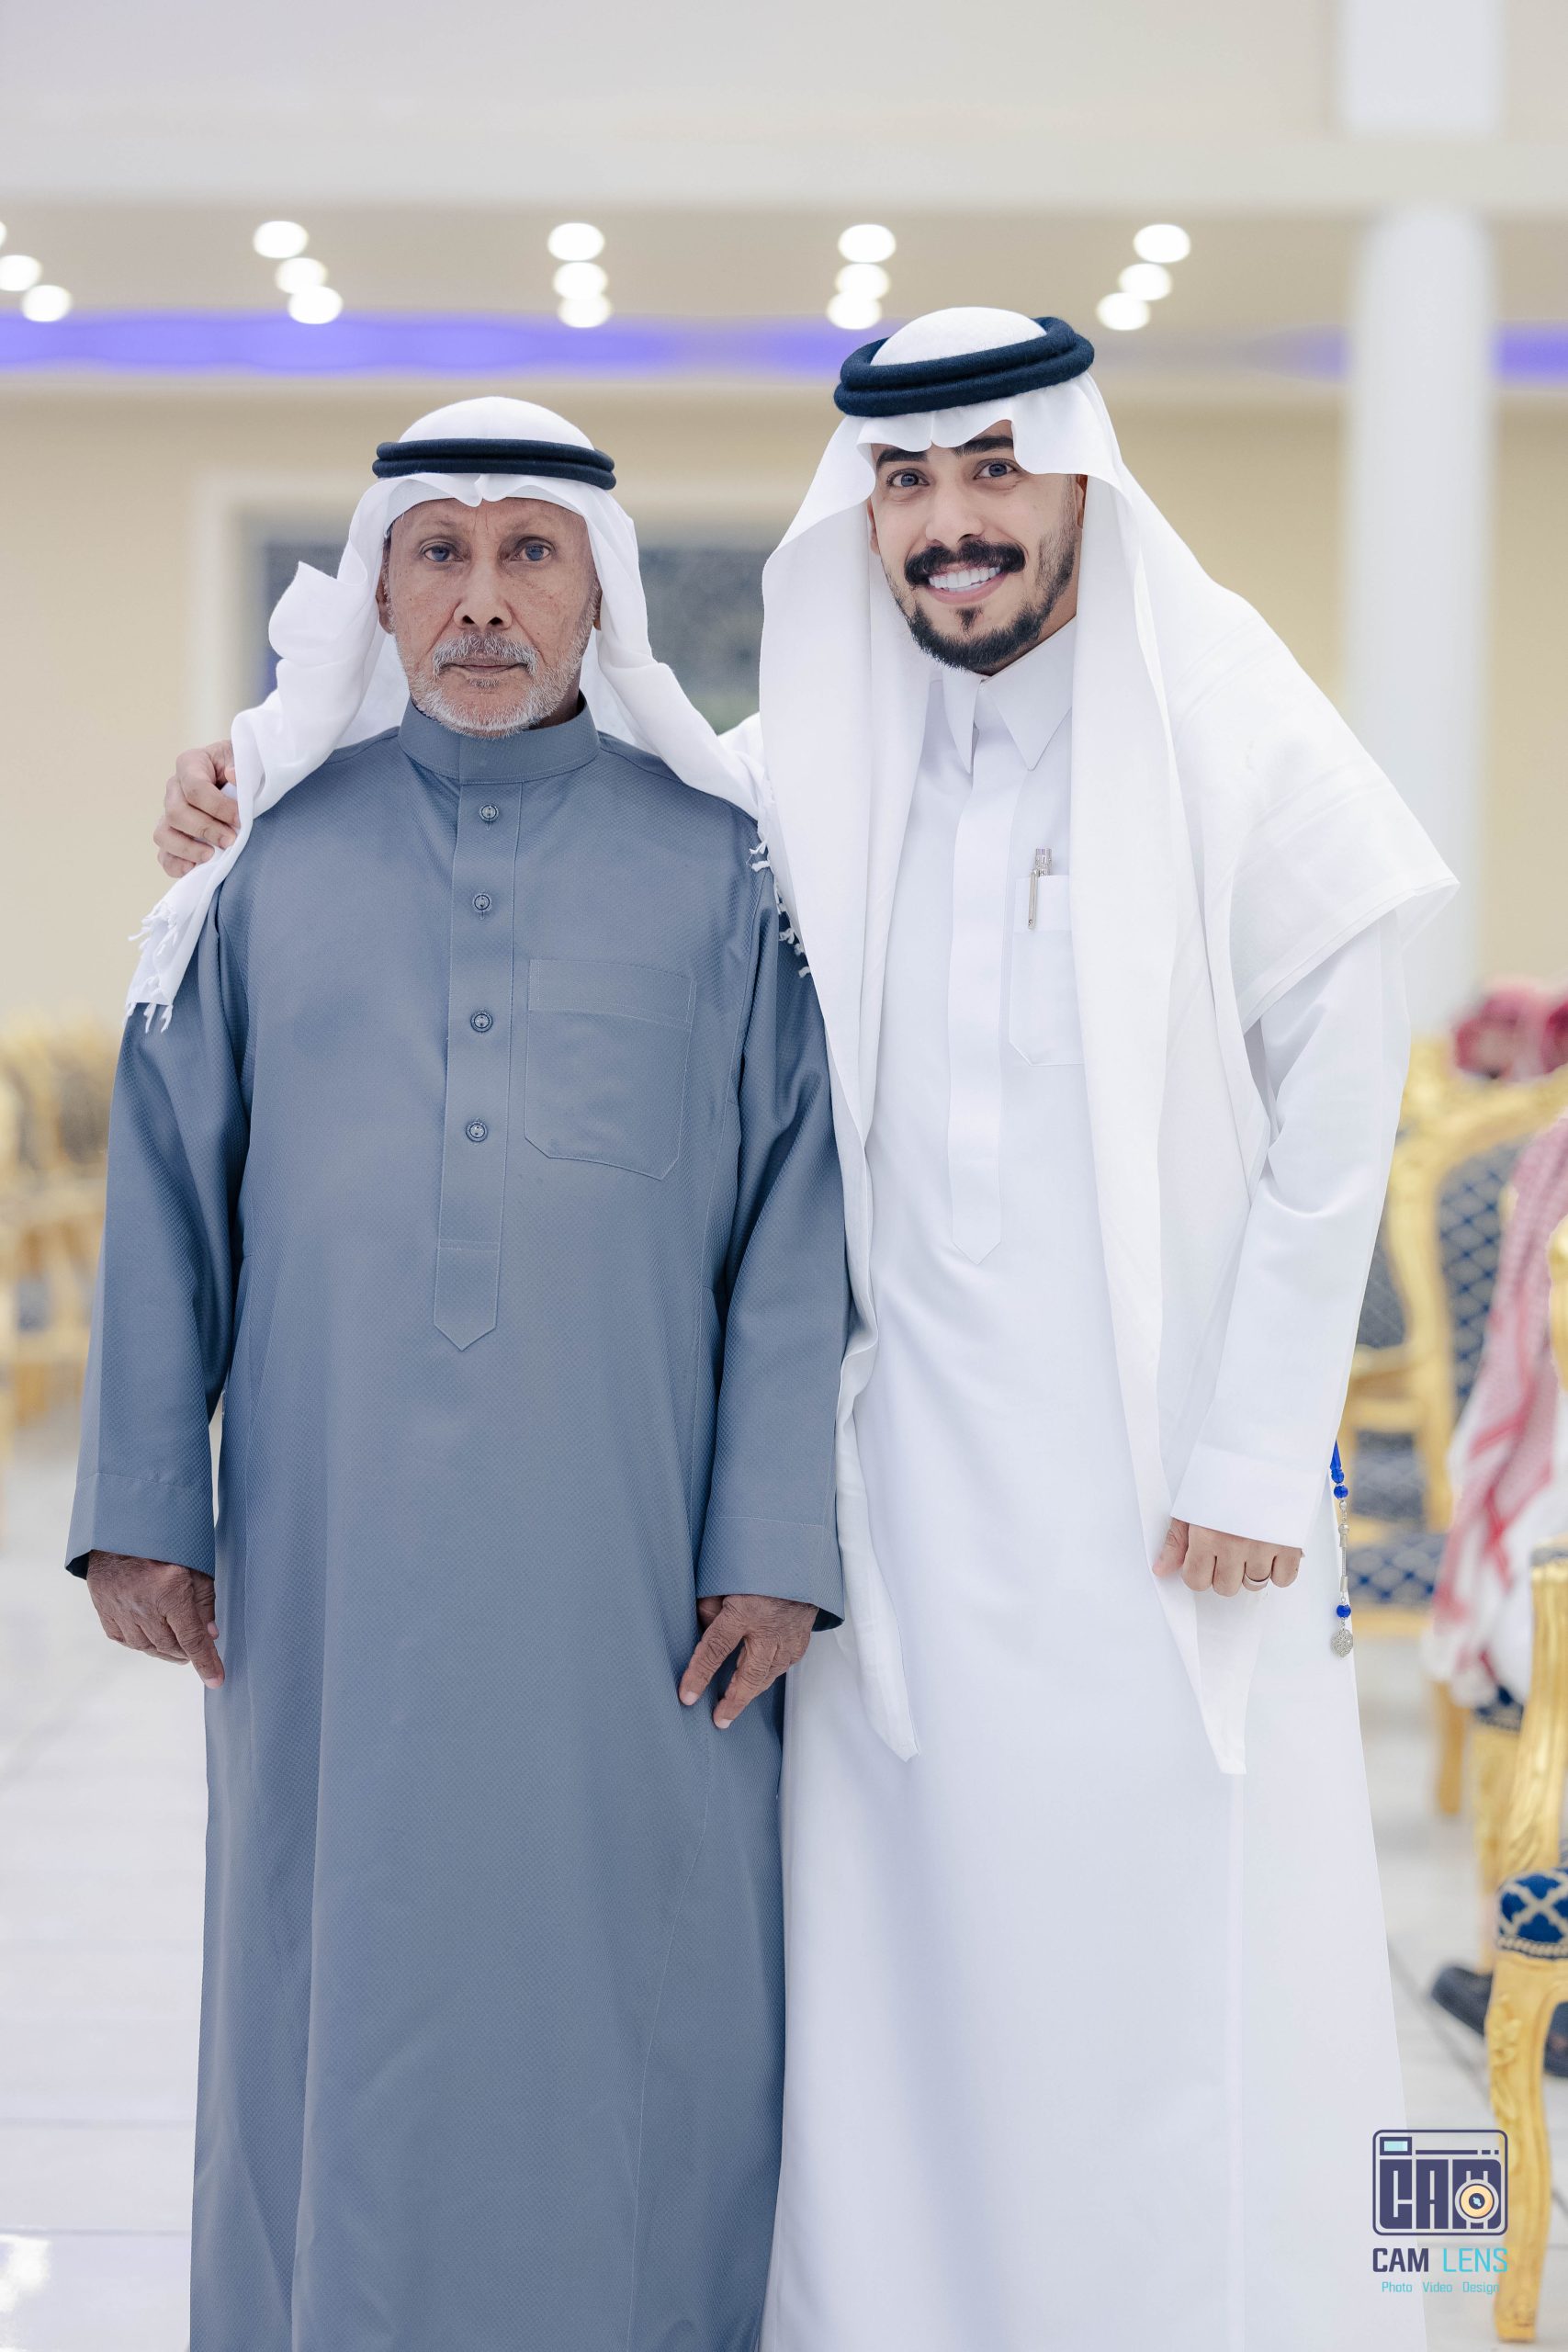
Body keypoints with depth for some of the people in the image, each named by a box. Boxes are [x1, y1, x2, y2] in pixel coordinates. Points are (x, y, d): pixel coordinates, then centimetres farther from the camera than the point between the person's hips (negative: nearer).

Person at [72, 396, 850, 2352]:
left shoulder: (715, 869, 4)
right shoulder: (279, 856, 7)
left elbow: (797, 1226, 0)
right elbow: (169, 1198, 8)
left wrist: (779, 1544, -6)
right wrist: (142, 1503, 3)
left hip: (624, 1572, -1)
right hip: (335, 1561, 1)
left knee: (627, 2000, 4)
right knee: (343, 1988, 8)